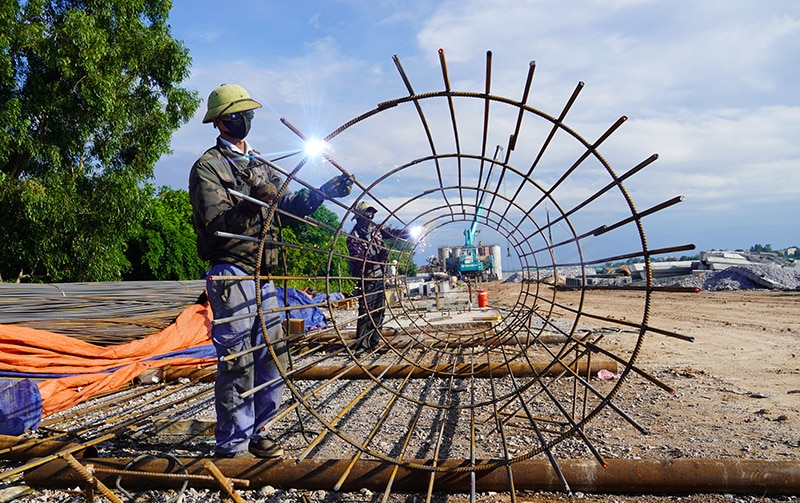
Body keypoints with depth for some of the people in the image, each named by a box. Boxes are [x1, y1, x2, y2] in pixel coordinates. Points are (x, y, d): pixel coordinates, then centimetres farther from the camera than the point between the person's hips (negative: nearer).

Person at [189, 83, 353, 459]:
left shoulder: (258, 163, 19)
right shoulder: (208, 167, -4)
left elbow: (288, 207, 18)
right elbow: (217, 225, -16)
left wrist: (323, 193, 6)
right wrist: (255, 200, -29)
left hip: (264, 275, 8)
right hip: (231, 274, -8)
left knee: (272, 357, 11)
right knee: (237, 363, -5)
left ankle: (254, 431, 25)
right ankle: (231, 446, 8)